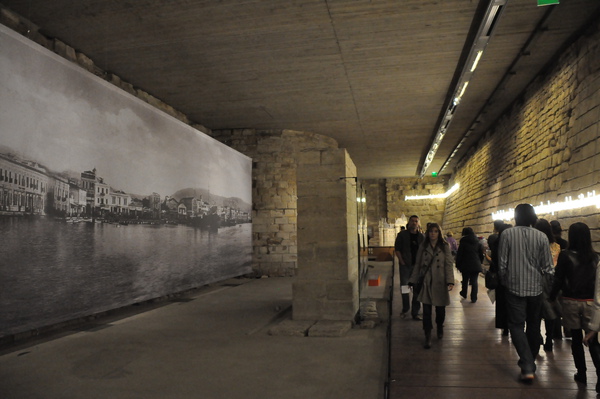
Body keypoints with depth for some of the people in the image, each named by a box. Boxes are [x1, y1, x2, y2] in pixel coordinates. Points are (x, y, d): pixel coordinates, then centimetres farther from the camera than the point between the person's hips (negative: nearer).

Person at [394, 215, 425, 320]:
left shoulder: (421, 236, 6)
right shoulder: (402, 234, 1)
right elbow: (397, 249, -1)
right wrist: (402, 262, -9)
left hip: (418, 266, 2)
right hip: (405, 265, -2)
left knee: (417, 289, 6)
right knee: (404, 288, 0)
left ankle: (415, 313, 16)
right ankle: (405, 309, 20)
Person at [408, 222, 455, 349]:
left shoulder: (445, 247, 2)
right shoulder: (423, 247, 7)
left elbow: (449, 265, -2)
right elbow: (417, 265, 10)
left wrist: (450, 281, -13)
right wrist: (413, 281, 7)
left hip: (440, 283, -1)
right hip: (426, 283, 1)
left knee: (440, 309, 9)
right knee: (426, 311, -3)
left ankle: (440, 328, 38)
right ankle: (428, 337, 3)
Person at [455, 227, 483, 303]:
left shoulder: (463, 241, -6)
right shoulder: (478, 242, 5)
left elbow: (459, 254, -6)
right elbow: (481, 254, 11)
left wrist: (458, 265, 1)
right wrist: (479, 263, 19)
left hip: (465, 265, -2)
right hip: (476, 265, 2)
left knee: (465, 280, 15)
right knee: (474, 281, 4)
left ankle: (464, 294, 31)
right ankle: (474, 298, 2)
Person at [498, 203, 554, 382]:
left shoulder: (507, 234, -9)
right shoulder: (541, 237, -4)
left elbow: (502, 262, -7)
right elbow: (548, 267, -2)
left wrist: (504, 281, 9)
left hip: (515, 287, -2)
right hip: (536, 288, 3)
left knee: (517, 325, 4)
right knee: (533, 327, 17)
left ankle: (527, 367, -8)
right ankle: (530, 363, 30)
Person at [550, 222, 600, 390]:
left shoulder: (565, 255, -9)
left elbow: (559, 280, -7)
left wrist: (552, 296, 5)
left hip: (571, 301, -2)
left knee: (576, 338, 12)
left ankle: (581, 374, 18)